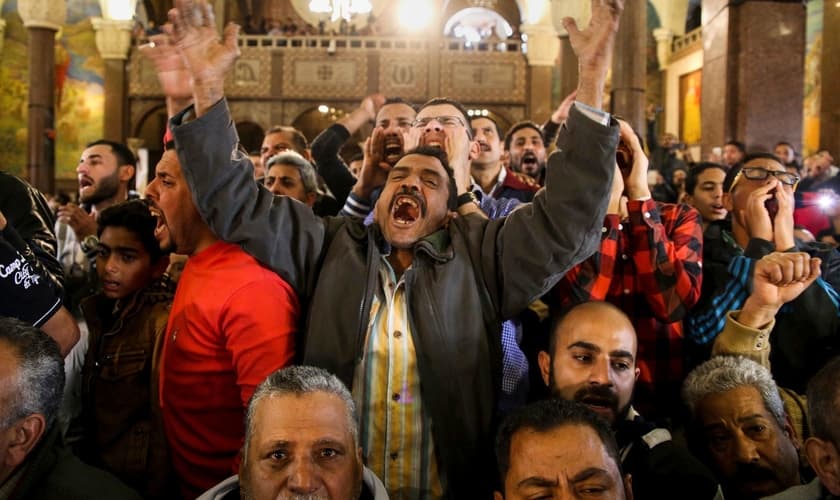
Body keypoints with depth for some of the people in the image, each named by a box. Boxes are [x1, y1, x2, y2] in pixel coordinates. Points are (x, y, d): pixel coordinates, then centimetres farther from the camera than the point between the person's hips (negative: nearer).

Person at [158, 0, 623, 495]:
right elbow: (238, 204, 1)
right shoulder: (332, 246, 4)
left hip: (456, 489, 0)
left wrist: (592, 78, -16)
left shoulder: (483, 256, 1)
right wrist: (208, 86, -10)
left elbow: (567, 216, -8)